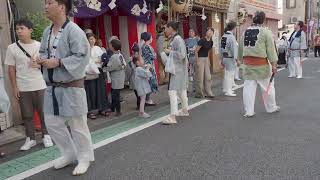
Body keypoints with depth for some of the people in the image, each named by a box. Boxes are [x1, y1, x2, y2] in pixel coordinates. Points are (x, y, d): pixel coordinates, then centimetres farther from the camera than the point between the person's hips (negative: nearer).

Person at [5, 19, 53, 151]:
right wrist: (14, 87, -2)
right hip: (22, 88, 0)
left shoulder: (39, 46, 1)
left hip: (40, 85, 0)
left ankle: (46, 136, 21)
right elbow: (11, 69, 2)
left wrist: (39, 65, -14)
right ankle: (30, 138, 18)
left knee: (43, 112, 7)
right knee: (27, 115, 7)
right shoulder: (12, 48, 1)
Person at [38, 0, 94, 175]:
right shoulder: (47, 31, 11)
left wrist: (58, 62, -22)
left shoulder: (74, 30, -14)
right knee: (52, 123, 13)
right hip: (52, 86, 8)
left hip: (71, 86, -8)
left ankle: (84, 157, 22)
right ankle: (69, 154, 32)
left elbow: (82, 56, -20)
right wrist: (42, 59, -1)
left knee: (77, 124, 2)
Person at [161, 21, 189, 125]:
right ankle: (185, 111, 35)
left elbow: (181, 55, -24)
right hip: (176, 69, 10)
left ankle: (172, 117, -13)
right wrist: (167, 52, 7)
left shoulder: (178, 39, -16)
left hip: (178, 69, -10)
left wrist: (170, 52, -16)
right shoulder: (173, 39, 12)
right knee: (181, 90, 20)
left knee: (172, 91, -13)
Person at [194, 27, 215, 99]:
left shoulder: (211, 42, 7)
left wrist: (208, 60, 15)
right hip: (200, 59, -7)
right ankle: (199, 94, 8)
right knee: (200, 78, -3)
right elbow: (196, 51, -13)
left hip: (206, 59, 7)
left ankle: (208, 93, 13)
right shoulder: (202, 41, -14)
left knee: (208, 77, 6)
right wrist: (197, 61, -16)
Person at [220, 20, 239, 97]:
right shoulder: (231, 36, -17)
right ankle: (228, 91, 4)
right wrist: (236, 59, -15)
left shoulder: (223, 36, 7)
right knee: (230, 74, 0)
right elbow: (234, 48, -19)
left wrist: (222, 59, 17)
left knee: (227, 74, 18)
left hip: (225, 57, 8)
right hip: (230, 58, -8)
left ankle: (226, 89, 28)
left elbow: (221, 48, 11)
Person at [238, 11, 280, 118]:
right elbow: (271, 49, -6)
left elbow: (241, 47, 13)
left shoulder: (245, 31, 8)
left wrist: (242, 60, 24)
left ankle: (248, 111, 9)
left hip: (247, 63, 4)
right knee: (268, 86, 13)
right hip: (261, 64, -4)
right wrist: (273, 64, -3)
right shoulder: (265, 32, -5)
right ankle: (271, 108, 29)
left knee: (249, 87, 7)